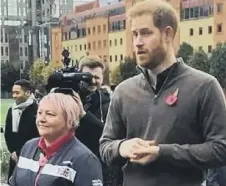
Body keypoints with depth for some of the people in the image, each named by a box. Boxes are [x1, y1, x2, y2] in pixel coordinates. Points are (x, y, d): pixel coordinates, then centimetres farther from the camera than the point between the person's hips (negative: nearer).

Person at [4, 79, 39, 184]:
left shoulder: (36, 110, -12)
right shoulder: (11, 110, 10)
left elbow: (36, 137, -13)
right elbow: (7, 133, 13)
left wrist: (20, 153, -10)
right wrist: (12, 151, 0)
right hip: (15, 157, 6)